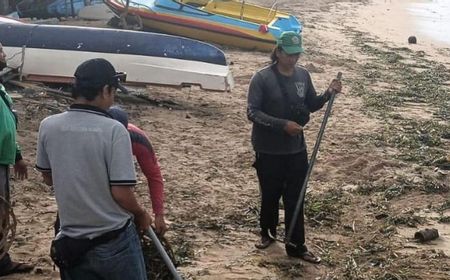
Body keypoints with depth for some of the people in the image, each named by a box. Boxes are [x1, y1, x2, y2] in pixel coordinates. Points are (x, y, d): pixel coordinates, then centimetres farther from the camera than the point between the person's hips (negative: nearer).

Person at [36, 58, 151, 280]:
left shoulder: (48, 126, -5)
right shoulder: (113, 130, -19)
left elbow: (48, 178, 8)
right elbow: (121, 192, -19)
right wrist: (141, 214, 0)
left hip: (71, 242, 4)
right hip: (114, 241, -4)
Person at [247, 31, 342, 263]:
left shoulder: (303, 75, 0)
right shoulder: (262, 78, -15)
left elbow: (311, 106, 12)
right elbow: (252, 113, -18)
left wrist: (328, 94, -7)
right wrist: (283, 124, -25)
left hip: (296, 149, 4)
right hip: (268, 150, -3)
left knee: (295, 199, 8)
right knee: (270, 194, 15)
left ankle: (296, 246, 18)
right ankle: (267, 232, 39)